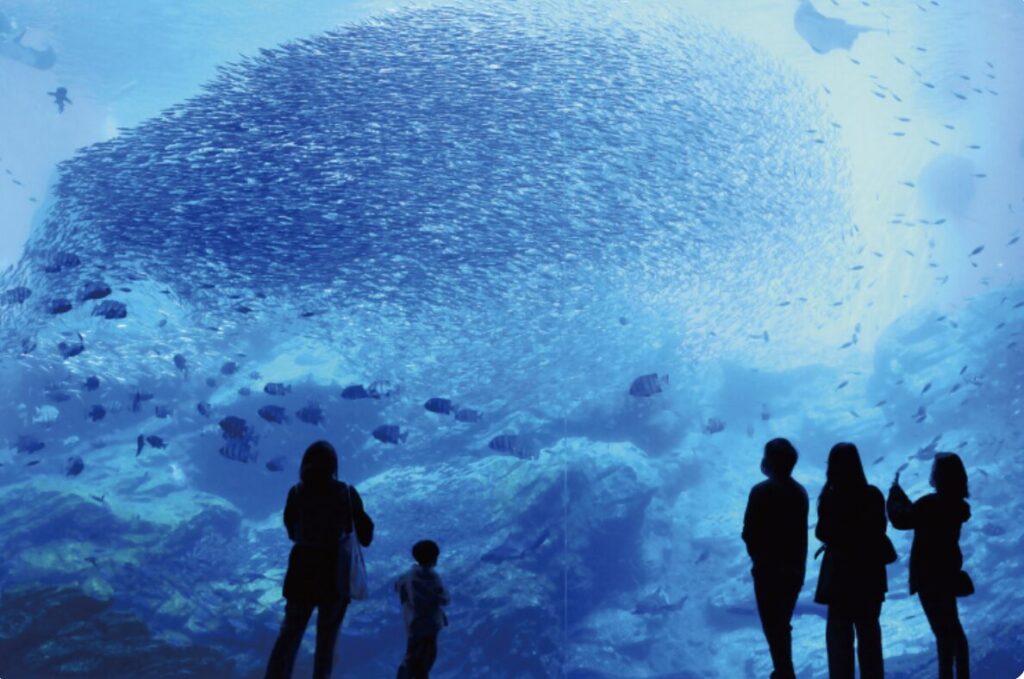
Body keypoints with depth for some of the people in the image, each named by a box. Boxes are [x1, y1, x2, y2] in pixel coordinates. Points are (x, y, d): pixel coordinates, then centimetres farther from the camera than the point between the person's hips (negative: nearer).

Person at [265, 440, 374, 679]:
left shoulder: (296, 492, 0)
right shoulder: (346, 492, -4)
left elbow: (291, 530, 8)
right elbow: (365, 536, -1)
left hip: (302, 568, 1)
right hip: (336, 570, -1)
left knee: (289, 632, 8)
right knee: (326, 638, 8)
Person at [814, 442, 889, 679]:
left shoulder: (830, 497, -17)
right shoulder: (873, 495, -6)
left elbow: (822, 533, -11)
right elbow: (877, 531, 1)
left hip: (840, 573, -3)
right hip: (869, 572, 3)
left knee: (839, 632, 7)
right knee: (869, 630, 16)